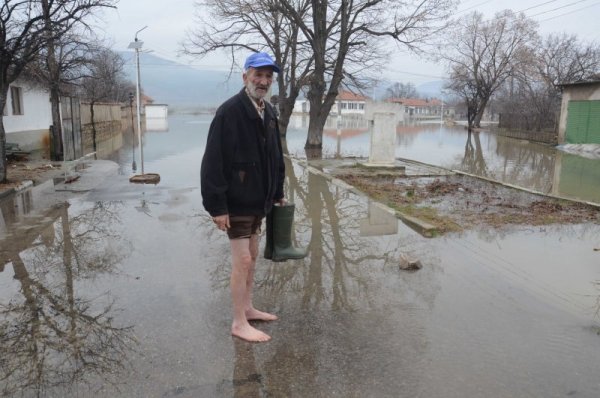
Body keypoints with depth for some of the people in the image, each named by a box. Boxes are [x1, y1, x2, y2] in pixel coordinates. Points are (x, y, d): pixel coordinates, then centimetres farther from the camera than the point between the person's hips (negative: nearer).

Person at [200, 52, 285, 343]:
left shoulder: (268, 112, 7)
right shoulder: (229, 112, -18)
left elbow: (275, 157, 14)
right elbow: (213, 163, -21)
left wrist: (277, 193, 14)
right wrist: (217, 206, -22)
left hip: (258, 201, 8)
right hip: (236, 203, -8)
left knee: (252, 256, 17)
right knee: (242, 260, -2)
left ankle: (247, 308, 33)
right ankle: (239, 324, 12)